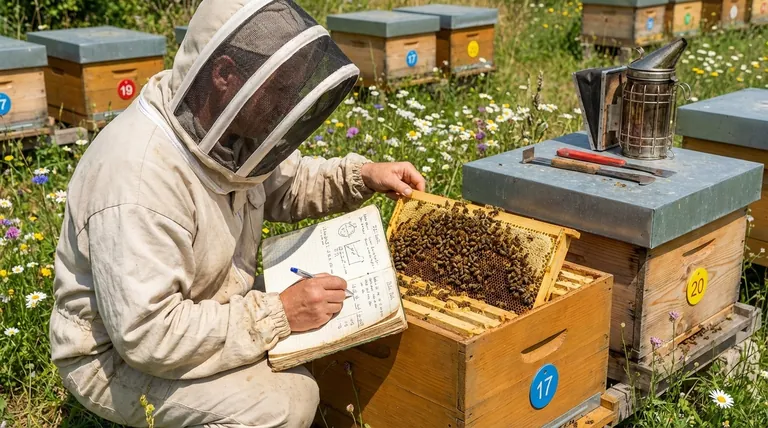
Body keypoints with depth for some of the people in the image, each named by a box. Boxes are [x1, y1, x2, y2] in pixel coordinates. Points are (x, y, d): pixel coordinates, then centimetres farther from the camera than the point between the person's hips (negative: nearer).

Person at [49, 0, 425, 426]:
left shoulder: (227, 125, -7)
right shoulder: (138, 175, -34)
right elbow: (146, 334, -34)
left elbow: (284, 184, 12)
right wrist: (278, 313, -30)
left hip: (211, 314, 8)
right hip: (121, 355, -8)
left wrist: (362, 176, -4)